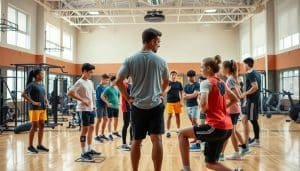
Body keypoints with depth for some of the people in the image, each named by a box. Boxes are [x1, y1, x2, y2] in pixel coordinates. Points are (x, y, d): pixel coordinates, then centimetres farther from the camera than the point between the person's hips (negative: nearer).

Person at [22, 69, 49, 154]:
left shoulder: (42, 85, 14)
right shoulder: (32, 84, -9)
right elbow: (23, 94, -17)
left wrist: (46, 102, 11)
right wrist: (32, 102, -19)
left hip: (43, 108, 8)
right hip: (35, 108, -7)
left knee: (41, 126, 9)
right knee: (34, 126, -3)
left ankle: (40, 145, 18)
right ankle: (30, 146, 8)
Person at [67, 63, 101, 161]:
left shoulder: (90, 82, 13)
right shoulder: (80, 82, -12)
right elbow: (69, 93, -21)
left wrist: (93, 106, 12)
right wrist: (82, 100, -23)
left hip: (91, 109, 8)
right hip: (83, 109, -8)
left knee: (91, 128, 13)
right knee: (85, 129, -5)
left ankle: (89, 150, 24)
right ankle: (83, 153, 3)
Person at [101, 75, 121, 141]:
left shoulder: (116, 88, 11)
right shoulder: (108, 89, -10)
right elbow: (102, 96, -15)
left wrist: (117, 101, 12)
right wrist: (107, 103, -20)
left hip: (116, 106, 7)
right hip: (110, 107, -7)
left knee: (116, 119, 15)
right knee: (110, 120, -2)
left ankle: (115, 131, 31)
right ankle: (109, 134, 4)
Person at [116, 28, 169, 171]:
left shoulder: (130, 60, 0)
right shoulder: (160, 61, 1)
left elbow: (118, 81, -6)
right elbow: (166, 82, 15)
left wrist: (127, 97, 3)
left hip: (137, 106, 2)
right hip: (156, 105, -1)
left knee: (136, 141, 11)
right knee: (157, 139, 2)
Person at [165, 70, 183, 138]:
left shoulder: (179, 83, 5)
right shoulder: (168, 82, -2)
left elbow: (180, 92, 10)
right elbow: (165, 91, -7)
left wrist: (181, 101, 3)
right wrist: (168, 88, -26)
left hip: (177, 102, 3)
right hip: (169, 102, -2)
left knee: (177, 115, 9)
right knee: (169, 116, -1)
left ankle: (178, 129, 21)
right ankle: (168, 131, 5)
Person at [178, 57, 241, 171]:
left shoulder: (206, 83, -9)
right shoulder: (221, 83, 16)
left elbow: (203, 103, -26)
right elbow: (234, 99, 27)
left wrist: (204, 110, -4)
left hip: (216, 127, -8)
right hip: (227, 128, 8)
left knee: (182, 134, 8)